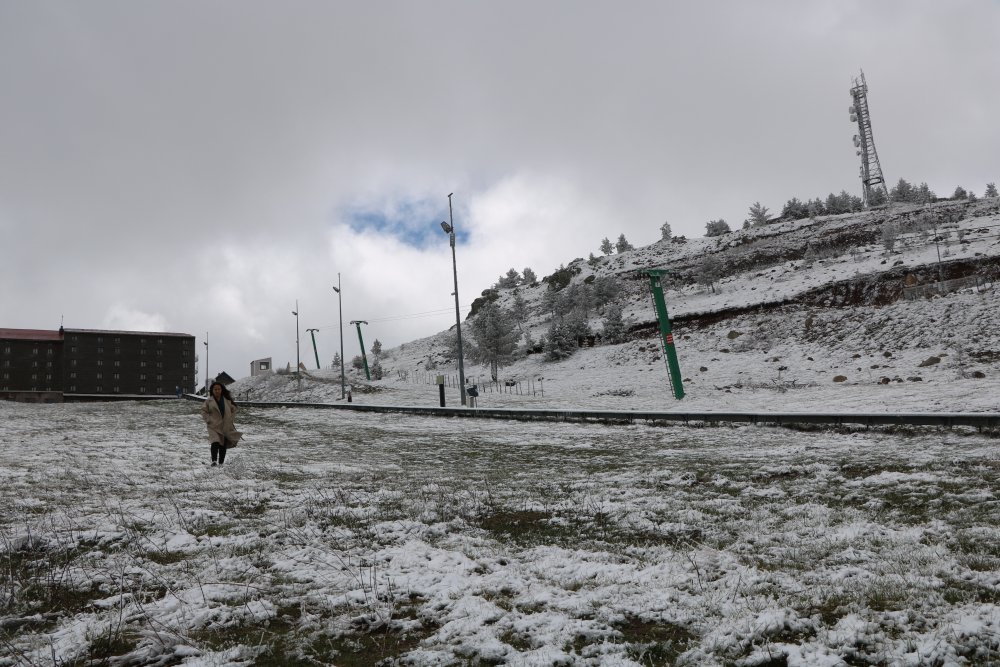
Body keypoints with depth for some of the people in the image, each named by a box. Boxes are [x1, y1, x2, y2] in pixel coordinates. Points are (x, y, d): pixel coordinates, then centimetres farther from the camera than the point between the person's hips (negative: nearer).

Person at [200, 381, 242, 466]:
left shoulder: (227, 400, 4)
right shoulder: (209, 401, -1)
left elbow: (233, 409, 13)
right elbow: (204, 411, 4)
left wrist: (232, 420, 3)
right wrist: (208, 420, -8)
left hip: (226, 427, 3)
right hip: (214, 427, -3)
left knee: (223, 445, 8)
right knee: (215, 443, -22)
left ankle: (221, 462, 19)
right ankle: (214, 460, -16)